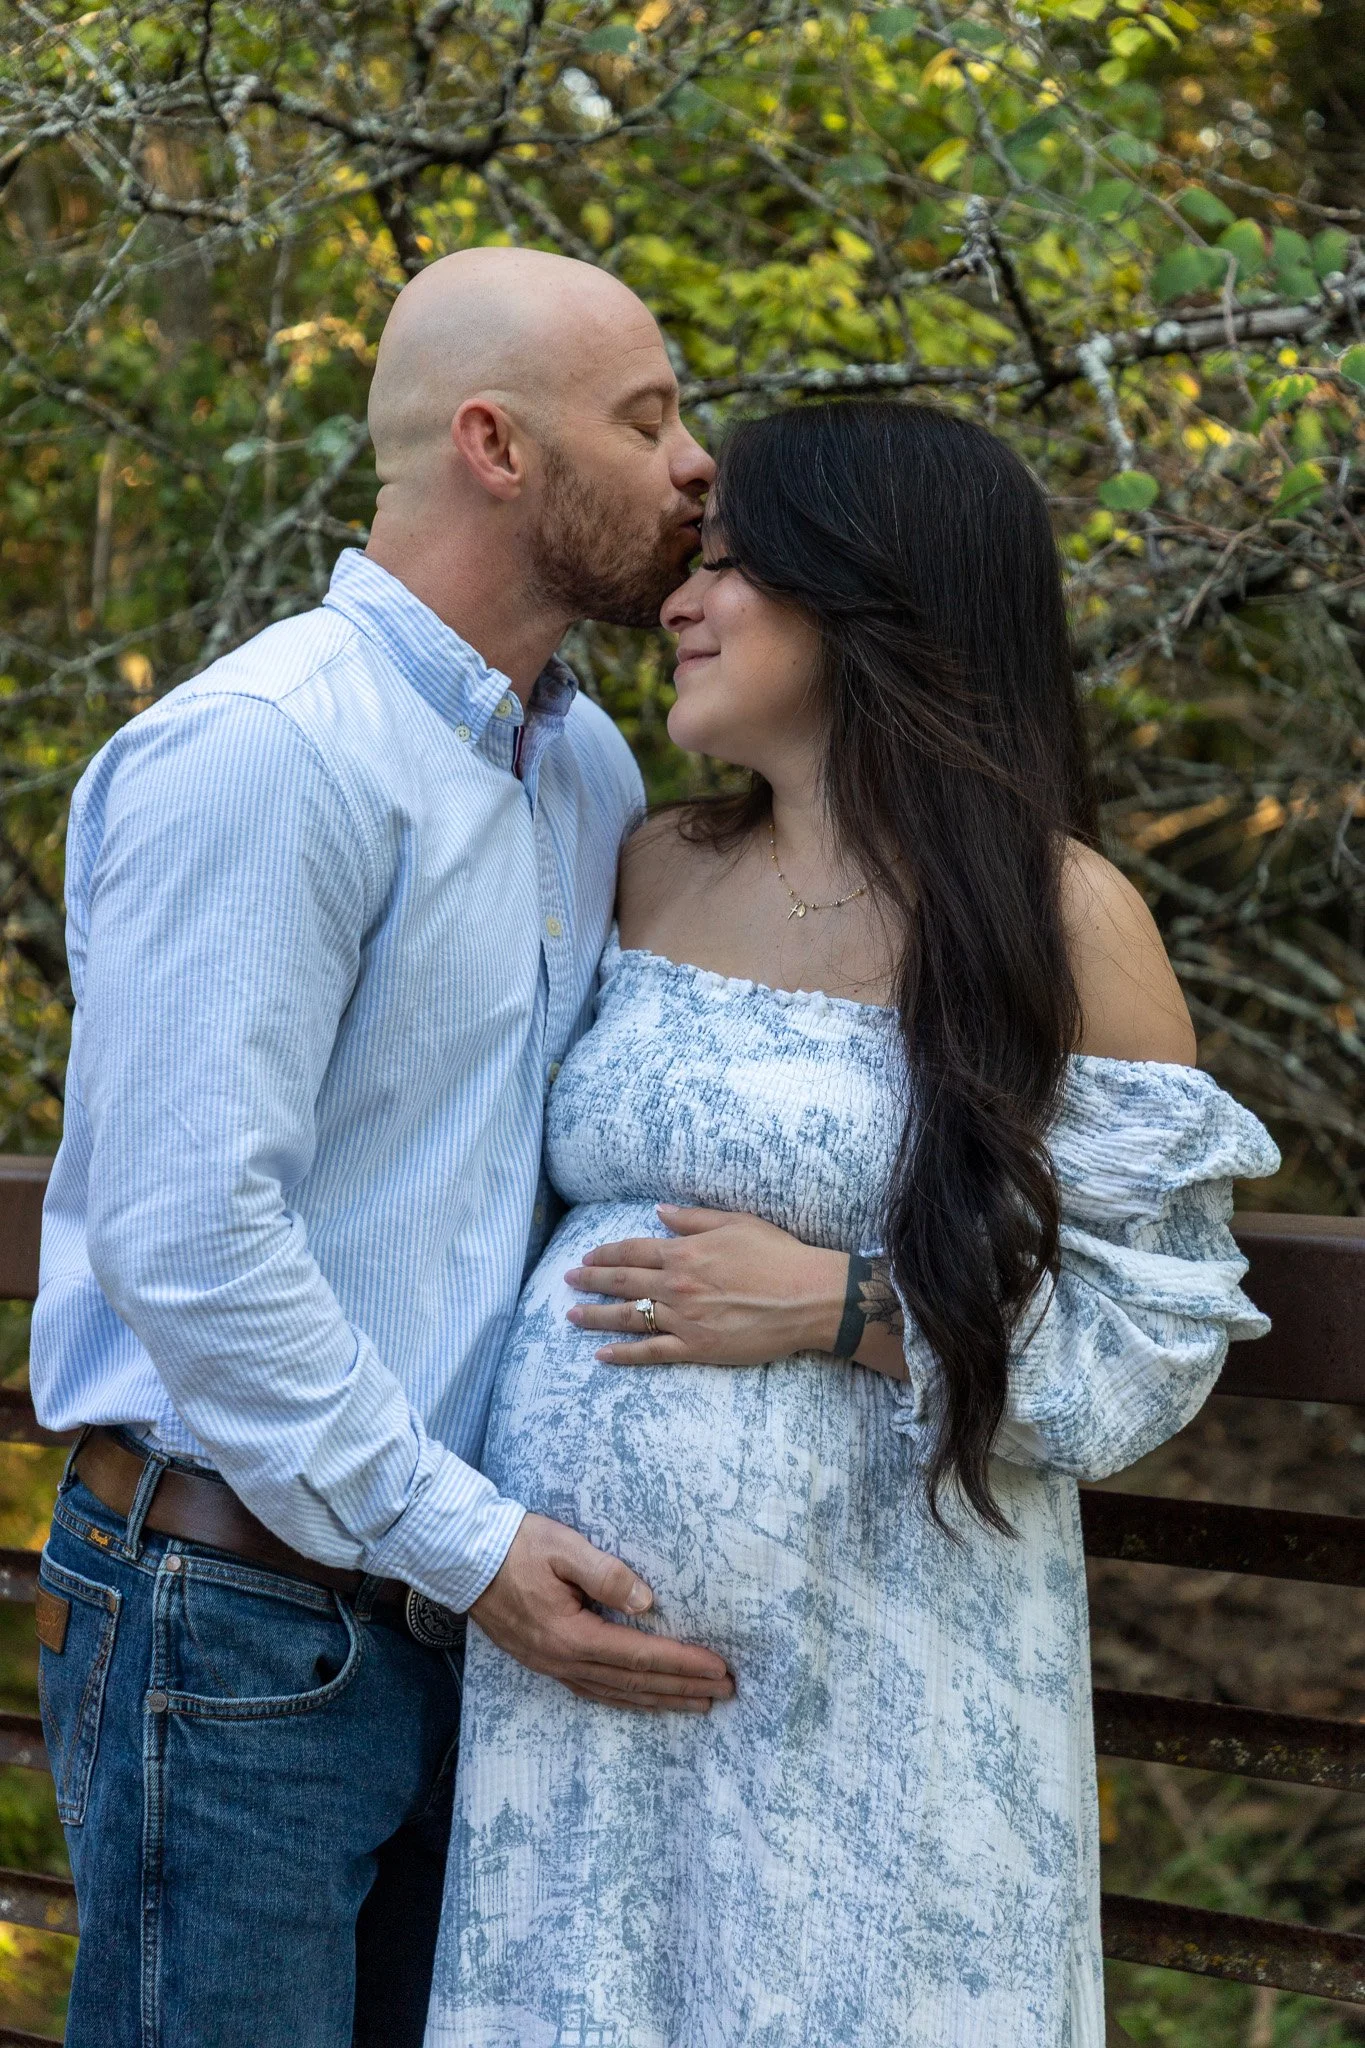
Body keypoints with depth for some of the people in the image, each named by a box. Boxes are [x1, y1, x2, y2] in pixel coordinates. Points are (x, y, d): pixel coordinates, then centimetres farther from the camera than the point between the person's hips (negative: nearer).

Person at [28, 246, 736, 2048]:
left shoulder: (591, 769, 11)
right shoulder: (262, 752, -16)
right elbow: (187, 1230, -22)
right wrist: (461, 1541, -19)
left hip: (454, 1609, 8)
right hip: (240, 1614, -8)